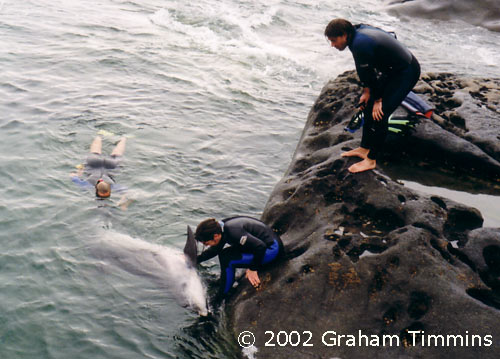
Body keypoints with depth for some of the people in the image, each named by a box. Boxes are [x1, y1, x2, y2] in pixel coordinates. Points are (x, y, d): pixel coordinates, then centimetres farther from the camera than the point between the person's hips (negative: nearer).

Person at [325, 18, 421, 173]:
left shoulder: (360, 44, -29)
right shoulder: (359, 31, 1)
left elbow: (370, 74, -21)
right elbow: (365, 71, 9)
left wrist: (378, 99, -11)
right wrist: (367, 91, 8)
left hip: (407, 72, -10)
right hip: (392, 69, 10)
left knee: (379, 113, -13)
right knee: (368, 105, 13)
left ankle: (371, 160, -2)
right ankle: (364, 148, 25)